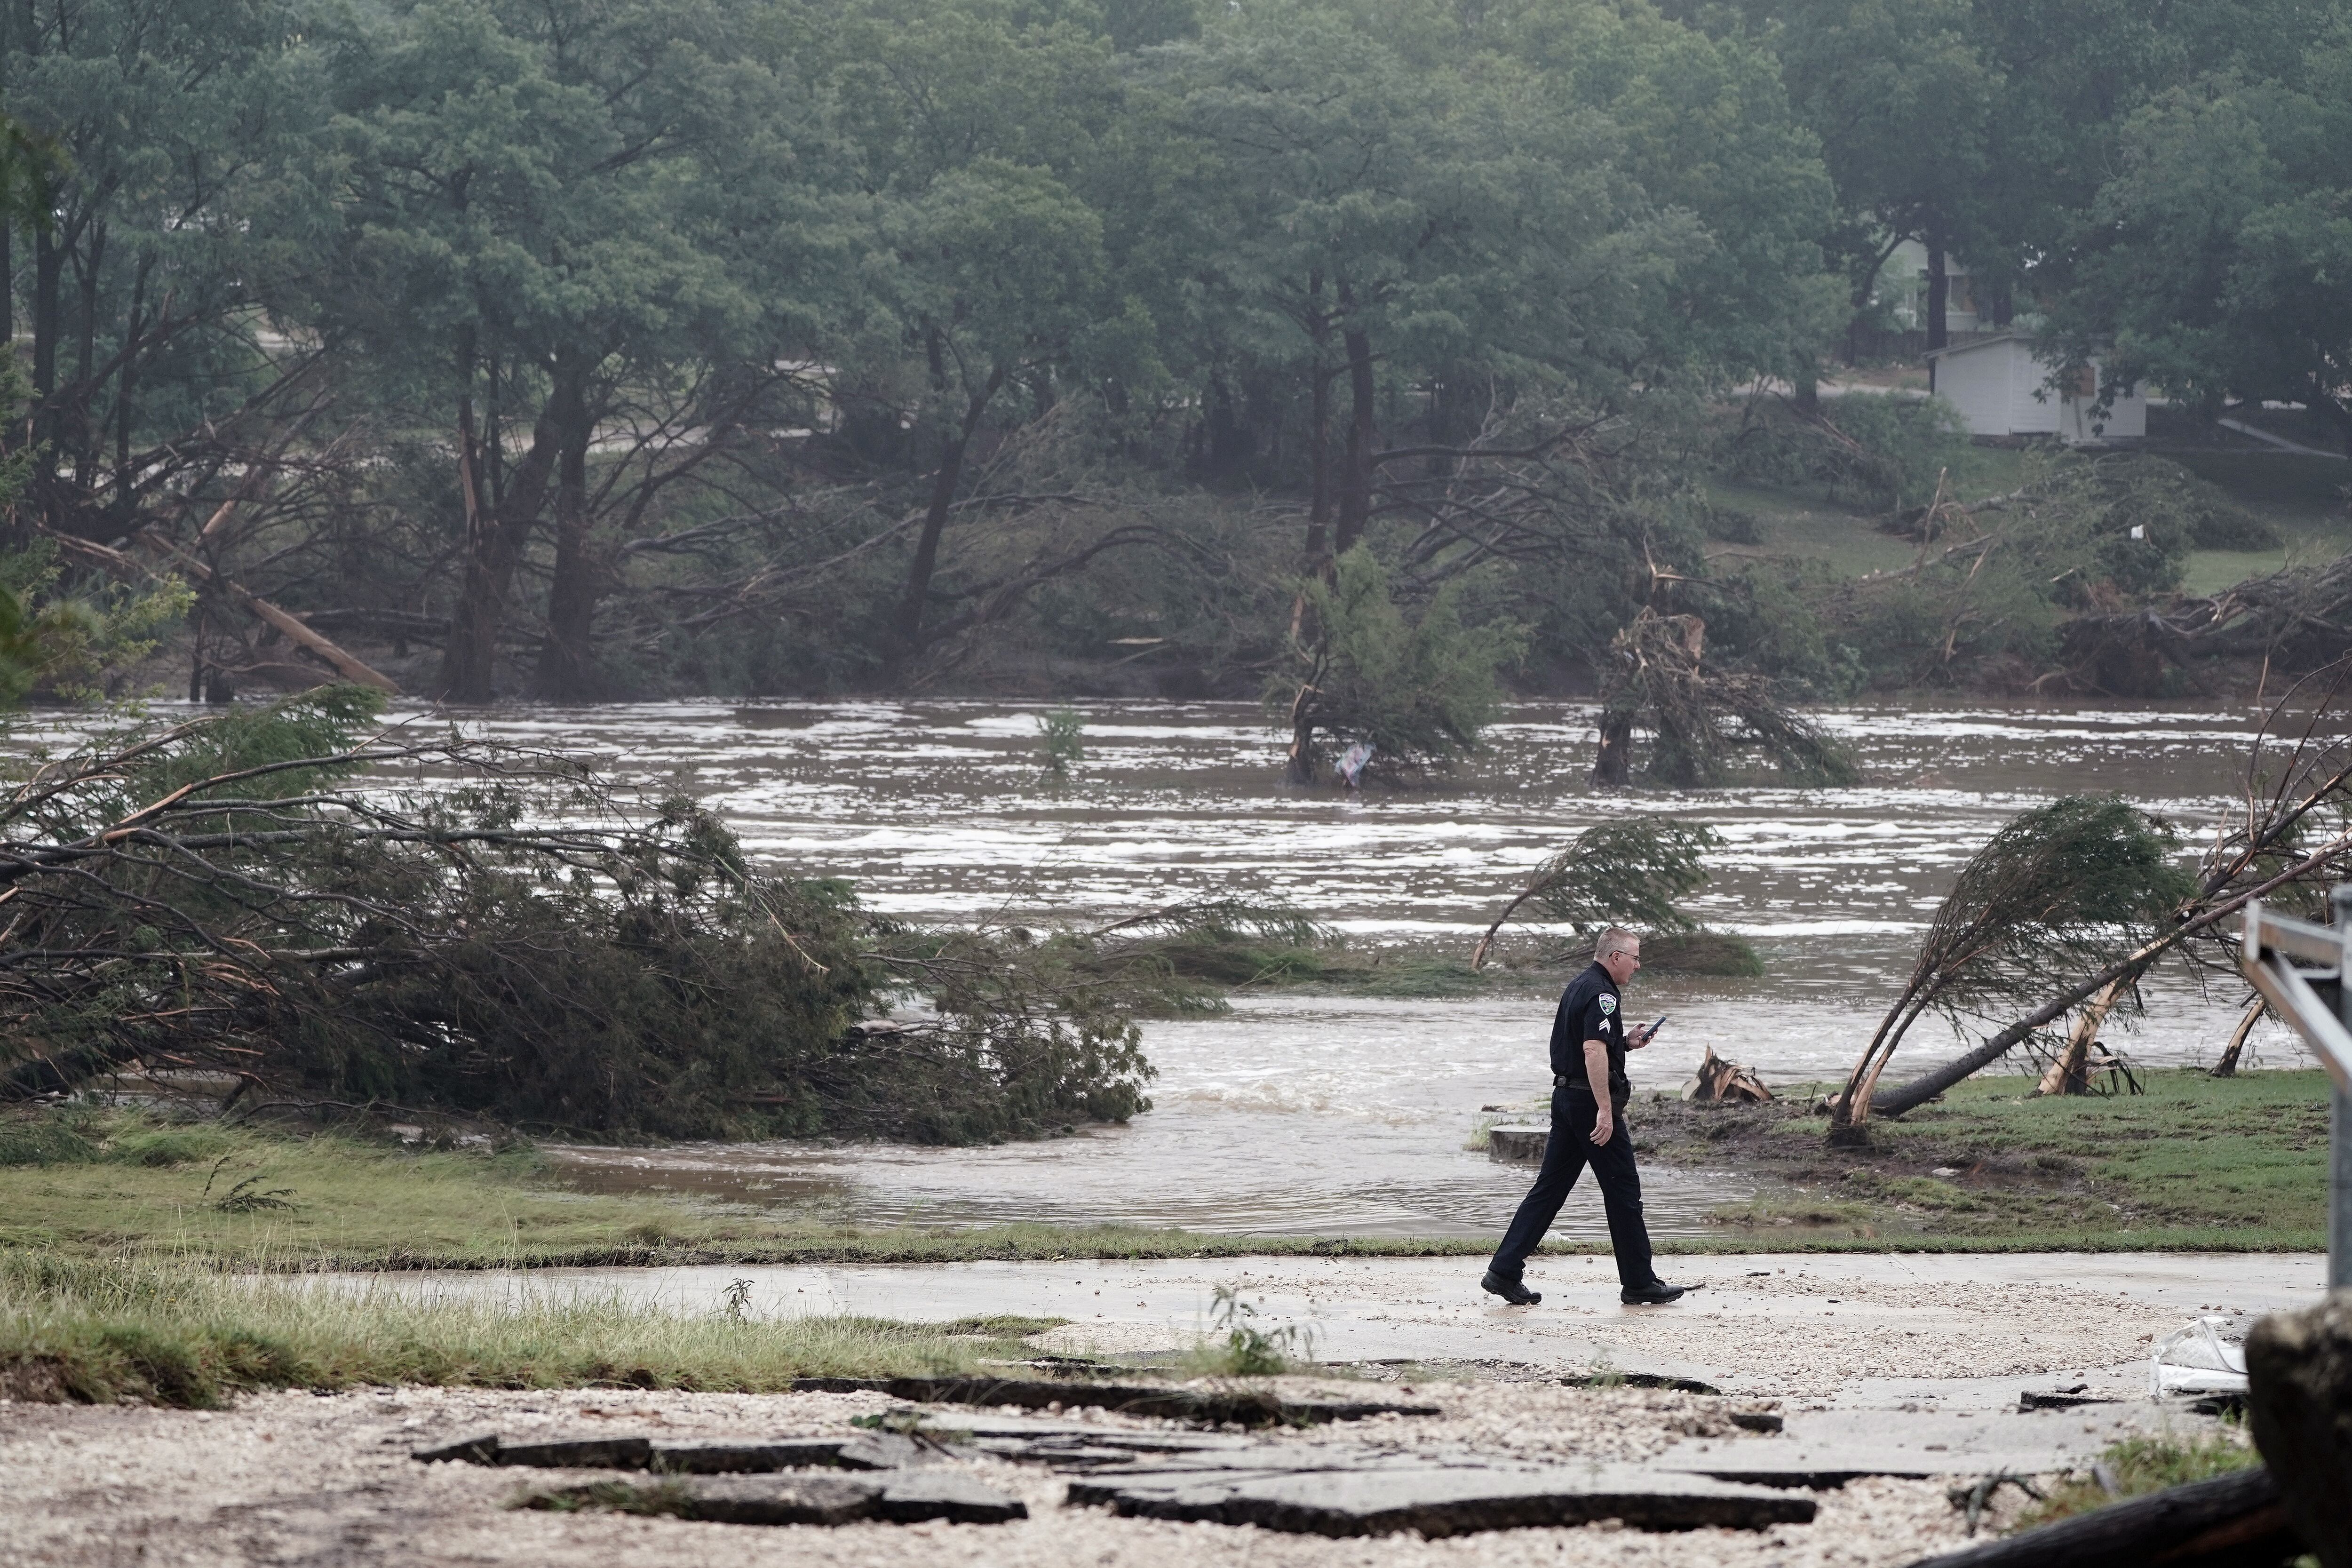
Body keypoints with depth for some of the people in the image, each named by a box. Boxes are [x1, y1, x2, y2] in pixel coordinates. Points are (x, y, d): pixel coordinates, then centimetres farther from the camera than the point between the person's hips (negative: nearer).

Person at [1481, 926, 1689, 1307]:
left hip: (1566, 1097, 10)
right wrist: (1605, 1110, -29)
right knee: (1623, 1190, 0)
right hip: (1589, 1100, -10)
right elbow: (1593, 1051, -26)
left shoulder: (1578, 987, 16)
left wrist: (1625, 1041, 16)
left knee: (1549, 1189, 8)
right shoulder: (1602, 994, -15)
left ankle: (1504, 1272, 3)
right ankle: (1639, 1283, 7)